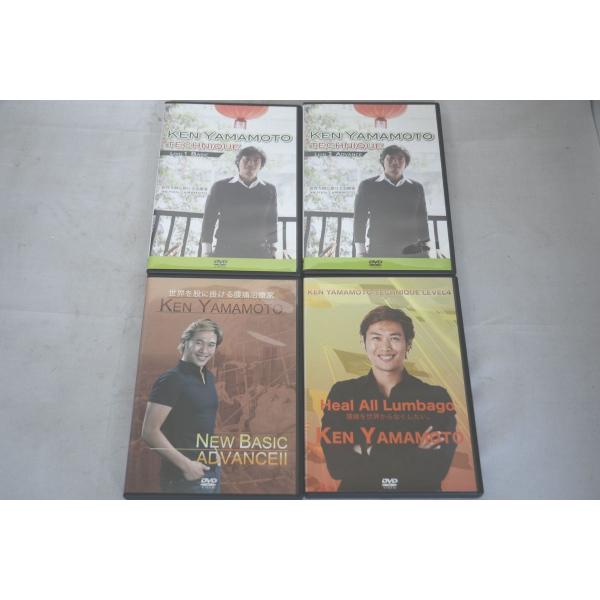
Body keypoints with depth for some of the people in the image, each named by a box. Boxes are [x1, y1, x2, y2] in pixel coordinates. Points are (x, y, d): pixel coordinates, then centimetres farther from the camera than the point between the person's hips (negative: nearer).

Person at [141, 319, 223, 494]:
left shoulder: (208, 377, 6)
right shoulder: (172, 379, -15)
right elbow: (150, 432, -18)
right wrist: (186, 464, -18)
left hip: (211, 472, 7)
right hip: (184, 476, -7)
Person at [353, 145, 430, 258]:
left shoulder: (416, 187, 16)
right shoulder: (368, 186, 10)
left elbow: (422, 221, 17)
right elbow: (360, 219, 7)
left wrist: (425, 248, 10)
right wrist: (360, 251, -1)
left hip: (414, 251, 2)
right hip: (379, 252, -2)